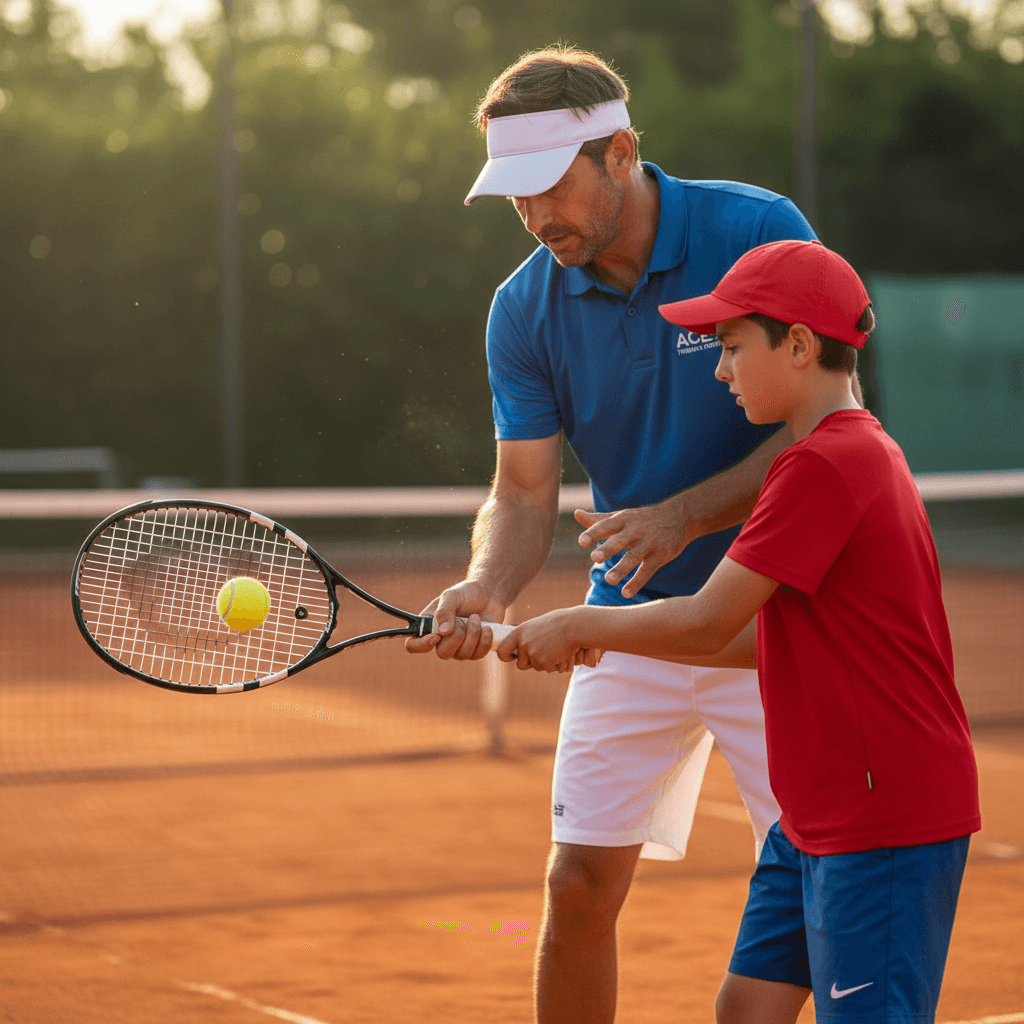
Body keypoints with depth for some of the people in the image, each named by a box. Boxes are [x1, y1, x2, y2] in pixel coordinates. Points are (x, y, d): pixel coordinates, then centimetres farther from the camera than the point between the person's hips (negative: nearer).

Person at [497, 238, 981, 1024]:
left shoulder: (824, 466, -18)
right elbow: (767, 636, 17)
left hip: (884, 820, -10)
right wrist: (605, 645, 14)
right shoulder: (859, 452, 13)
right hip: (819, 814, 10)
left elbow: (706, 626, -17)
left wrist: (580, 625, -2)